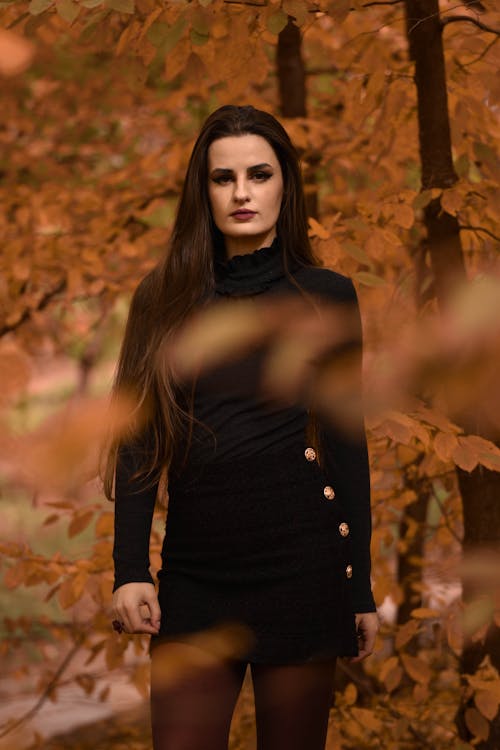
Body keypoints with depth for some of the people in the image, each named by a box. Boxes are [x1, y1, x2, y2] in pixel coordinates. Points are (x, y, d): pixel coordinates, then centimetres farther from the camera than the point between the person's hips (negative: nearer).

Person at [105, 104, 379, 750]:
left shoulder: (325, 295, 4)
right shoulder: (164, 298, 8)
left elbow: (346, 443, 4)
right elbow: (140, 441, 5)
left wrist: (361, 590, 2)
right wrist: (129, 569, -4)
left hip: (299, 561, -1)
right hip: (195, 570, 2)